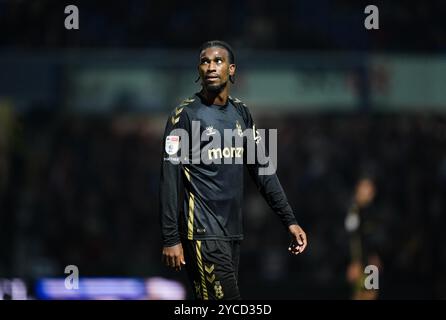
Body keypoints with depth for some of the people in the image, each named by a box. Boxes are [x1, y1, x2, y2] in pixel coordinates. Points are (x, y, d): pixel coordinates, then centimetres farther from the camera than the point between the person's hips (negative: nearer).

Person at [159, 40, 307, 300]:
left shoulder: (241, 113, 13)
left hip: (233, 230, 6)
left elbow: (262, 169, 15)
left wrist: (290, 220, 9)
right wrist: (171, 239, -13)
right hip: (203, 232, -6)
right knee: (225, 298, -14)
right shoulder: (185, 114, -6)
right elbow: (170, 179, -8)